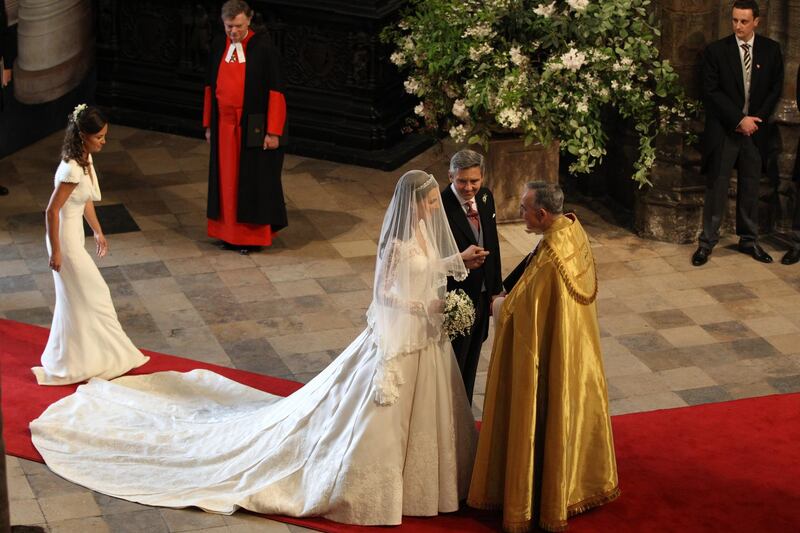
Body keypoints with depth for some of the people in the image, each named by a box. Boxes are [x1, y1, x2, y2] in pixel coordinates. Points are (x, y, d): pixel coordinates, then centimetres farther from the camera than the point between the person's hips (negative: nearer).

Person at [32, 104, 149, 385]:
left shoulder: (85, 159, 1)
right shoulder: (72, 170, -28)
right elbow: (52, 211, -24)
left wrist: (98, 232, 21)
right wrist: (55, 251, -19)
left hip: (75, 234, 9)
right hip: (66, 238, -9)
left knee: (75, 299, 19)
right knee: (93, 294, 3)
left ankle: (69, 360, 32)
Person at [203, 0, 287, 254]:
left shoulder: (263, 48, -12)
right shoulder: (218, 47, 3)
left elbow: (275, 90, -12)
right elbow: (210, 87, 12)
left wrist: (273, 131, -14)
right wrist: (208, 125, 12)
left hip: (253, 127, -5)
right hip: (224, 126, 5)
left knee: (254, 179, 4)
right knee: (226, 179, 10)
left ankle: (254, 234, 14)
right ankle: (229, 231, 20)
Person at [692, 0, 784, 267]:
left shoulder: (771, 50, 4)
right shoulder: (716, 51, -4)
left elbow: (775, 88, 7)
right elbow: (711, 92, -7)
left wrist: (756, 119, -6)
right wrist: (739, 119, -14)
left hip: (754, 129, 2)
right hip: (723, 131, -2)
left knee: (750, 188, 9)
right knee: (716, 187, 0)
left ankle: (749, 240, 19)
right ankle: (707, 242, 5)